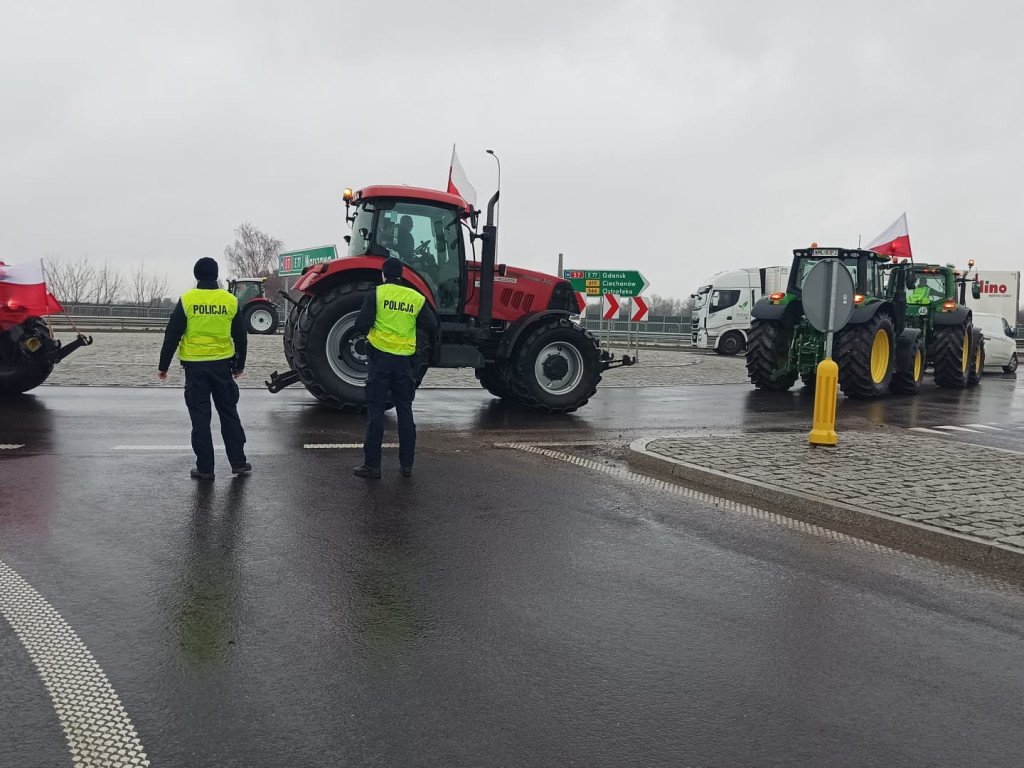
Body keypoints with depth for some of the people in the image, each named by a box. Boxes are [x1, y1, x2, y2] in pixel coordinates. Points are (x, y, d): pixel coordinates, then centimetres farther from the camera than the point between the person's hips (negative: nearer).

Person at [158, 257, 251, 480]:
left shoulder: (187, 300, -5)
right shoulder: (230, 301, 2)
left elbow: (172, 336, -4)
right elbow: (241, 336, 9)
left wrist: (163, 366, 5)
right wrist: (239, 365, 22)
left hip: (195, 366, -2)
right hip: (222, 365, 2)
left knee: (200, 417, 4)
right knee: (229, 414, 12)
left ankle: (205, 467, 6)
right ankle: (238, 462, 14)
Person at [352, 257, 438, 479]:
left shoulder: (376, 294, -4)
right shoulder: (417, 298, 4)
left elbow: (361, 325, -10)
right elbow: (432, 327, 4)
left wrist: (366, 329, 13)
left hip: (380, 357, -2)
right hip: (404, 361, 3)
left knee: (375, 411, 1)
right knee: (405, 412, 10)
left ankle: (372, 464, 2)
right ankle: (407, 465, 12)